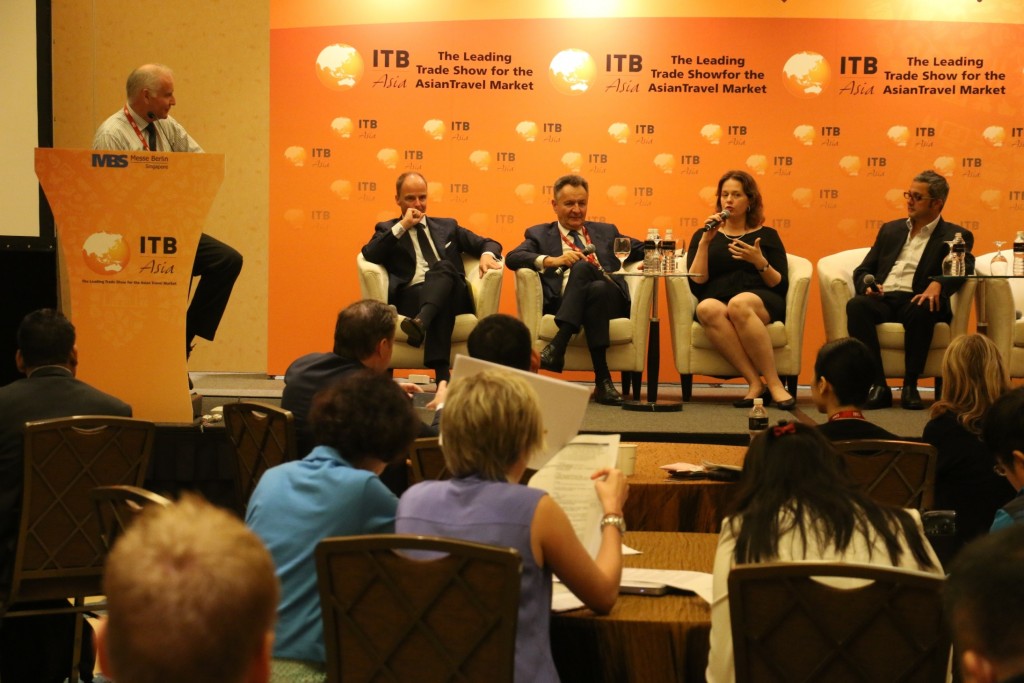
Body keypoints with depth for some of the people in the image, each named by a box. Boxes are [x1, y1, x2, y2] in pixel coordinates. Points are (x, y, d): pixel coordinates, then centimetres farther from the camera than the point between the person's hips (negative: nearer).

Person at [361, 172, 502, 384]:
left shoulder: (447, 226, 29)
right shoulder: (387, 229, 22)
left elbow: (489, 243, 23)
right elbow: (369, 256, 1)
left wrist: (487, 254, -2)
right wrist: (402, 226, -1)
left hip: (453, 295, 1)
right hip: (410, 296, -1)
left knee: (444, 267, -35)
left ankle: (421, 322, -61)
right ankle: (442, 371, -54)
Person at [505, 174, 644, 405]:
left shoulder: (606, 232, 31)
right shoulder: (540, 234, 23)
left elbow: (643, 249, 29)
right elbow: (513, 257, 5)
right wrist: (551, 260, -11)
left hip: (609, 299, 1)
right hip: (564, 303, -1)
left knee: (582, 267, -31)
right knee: (581, 266, -33)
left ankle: (558, 346, -40)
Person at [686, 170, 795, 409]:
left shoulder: (767, 235, 18)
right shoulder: (704, 236, 20)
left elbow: (780, 286, 8)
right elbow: (697, 284, 6)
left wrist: (760, 262, -9)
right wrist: (705, 242, 0)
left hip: (762, 303, -1)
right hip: (718, 301, 1)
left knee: (739, 304, -38)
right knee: (707, 308, -37)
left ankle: (773, 383, -33)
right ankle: (756, 382, -38)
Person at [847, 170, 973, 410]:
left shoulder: (955, 236, 11)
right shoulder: (891, 229, 25)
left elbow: (964, 266, -8)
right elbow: (863, 270, 23)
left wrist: (938, 284, -29)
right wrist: (867, 285, -2)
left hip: (916, 301, -3)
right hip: (882, 300, 3)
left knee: (921, 310, -39)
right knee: (856, 305, -31)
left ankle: (910, 385, -24)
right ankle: (878, 386, -32)